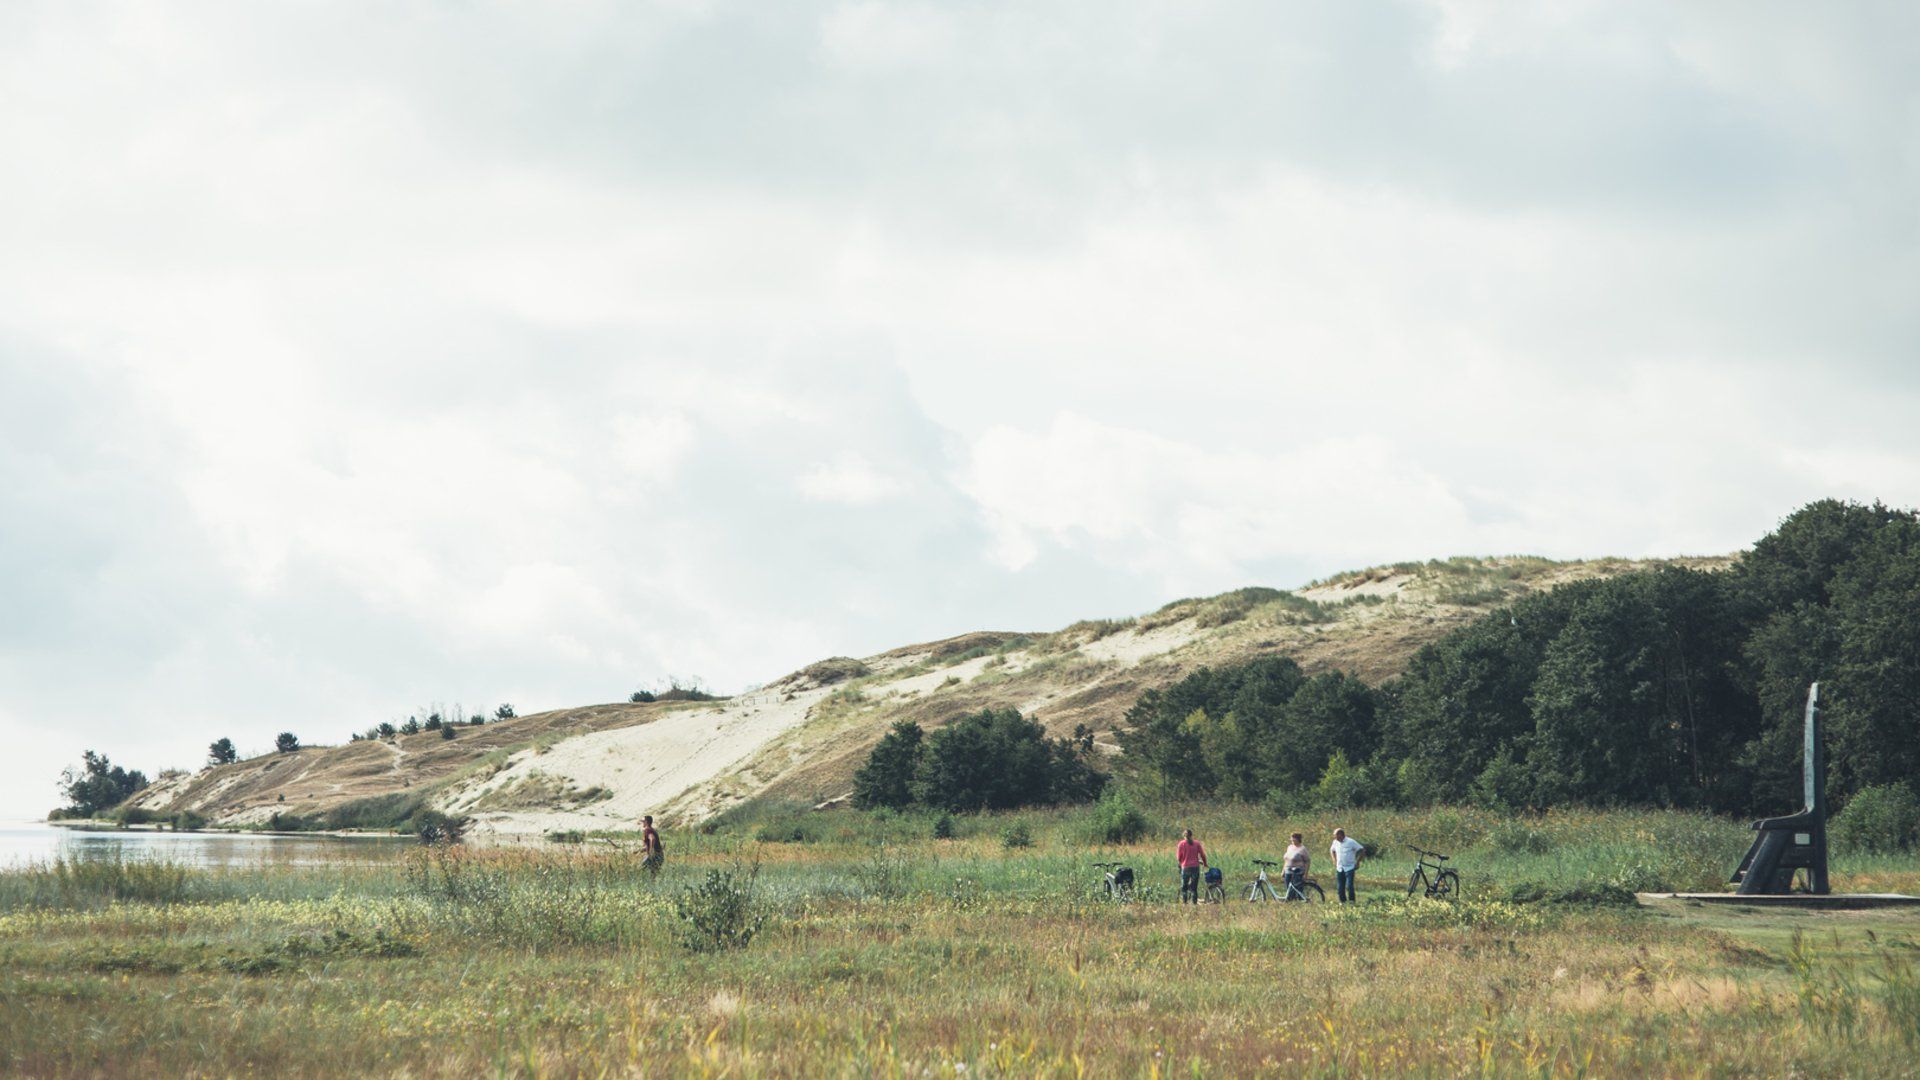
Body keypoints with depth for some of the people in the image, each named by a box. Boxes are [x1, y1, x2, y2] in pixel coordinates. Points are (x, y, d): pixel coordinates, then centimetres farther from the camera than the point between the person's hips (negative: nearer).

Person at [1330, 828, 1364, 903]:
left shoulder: (1351, 842, -12)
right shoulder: (1335, 842, 5)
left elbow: (1362, 850, -7)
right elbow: (1333, 851, 26)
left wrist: (1357, 862, -8)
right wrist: (1335, 861, 14)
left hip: (1349, 868, -5)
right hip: (1339, 868, 5)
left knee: (1349, 886, -14)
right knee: (1340, 888, 4)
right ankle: (1343, 902, 14)